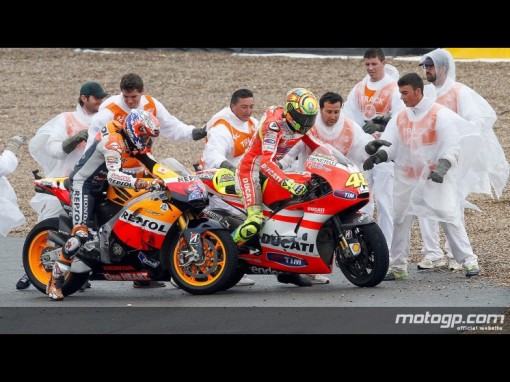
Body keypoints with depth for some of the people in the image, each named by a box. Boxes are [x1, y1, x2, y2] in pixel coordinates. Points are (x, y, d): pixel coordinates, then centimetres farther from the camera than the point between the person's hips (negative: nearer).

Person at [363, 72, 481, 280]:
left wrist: (443, 166, -27)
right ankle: (397, 266, 14)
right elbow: (390, 143, 4)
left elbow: (452, 145, -11)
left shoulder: (440, 114, -5)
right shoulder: (400, 118, 11)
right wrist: (379, 155, -18)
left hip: (436, 179, -5)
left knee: (450, 217, -9)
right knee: (401, 220, 6)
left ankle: (468, 261, -5)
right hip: (407, 179, 5)